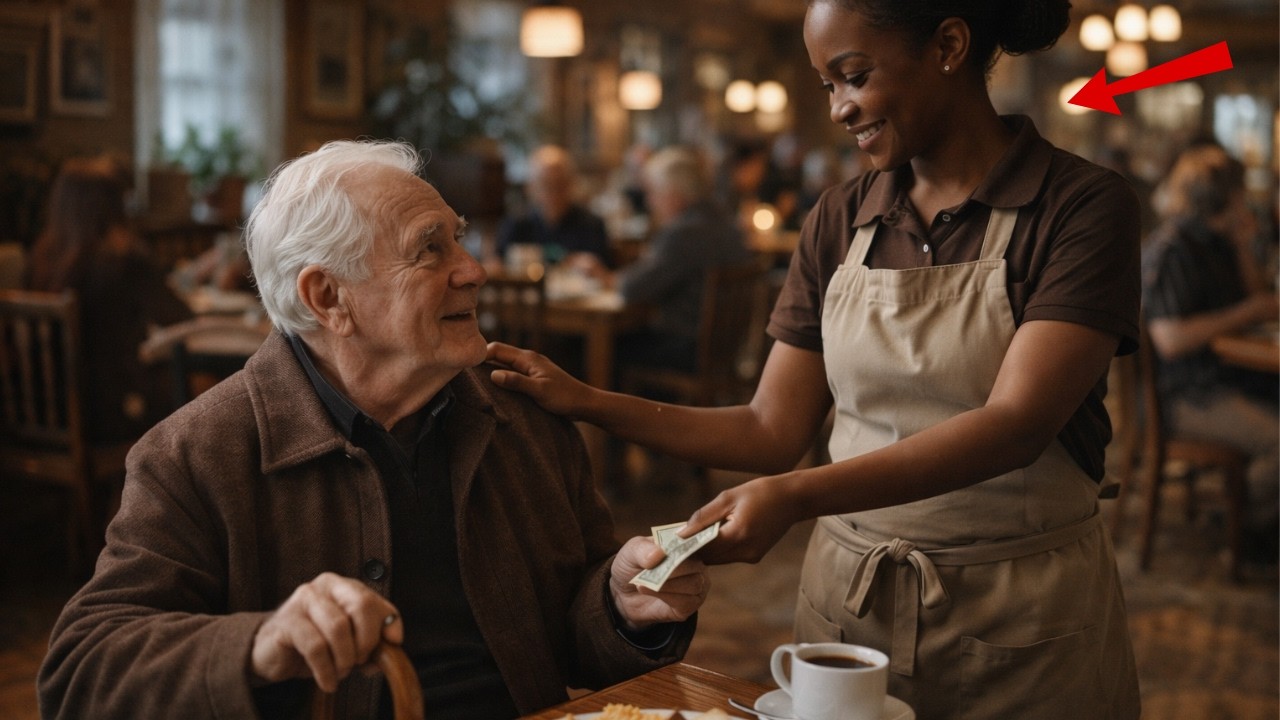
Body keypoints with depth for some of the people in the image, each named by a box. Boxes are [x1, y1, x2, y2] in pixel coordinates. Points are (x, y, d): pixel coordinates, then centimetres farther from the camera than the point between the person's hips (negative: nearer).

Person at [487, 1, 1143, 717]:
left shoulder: (1083, 204, -11)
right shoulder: (840, 219, 3)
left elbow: (1016, 424, -23)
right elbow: (773, 432, 3)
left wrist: (796, 496, -32)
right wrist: (587, 403, -7)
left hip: (1024, 627, -3)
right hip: (850, 598, 4)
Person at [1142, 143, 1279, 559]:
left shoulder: (1217, 243, 16)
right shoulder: (1170, 251, -14)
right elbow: (1171, 340, -23)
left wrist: (1243, 249, 4)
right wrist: (1246, 313, -15)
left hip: (1228, 376, 10)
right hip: (1188, 396, -9)